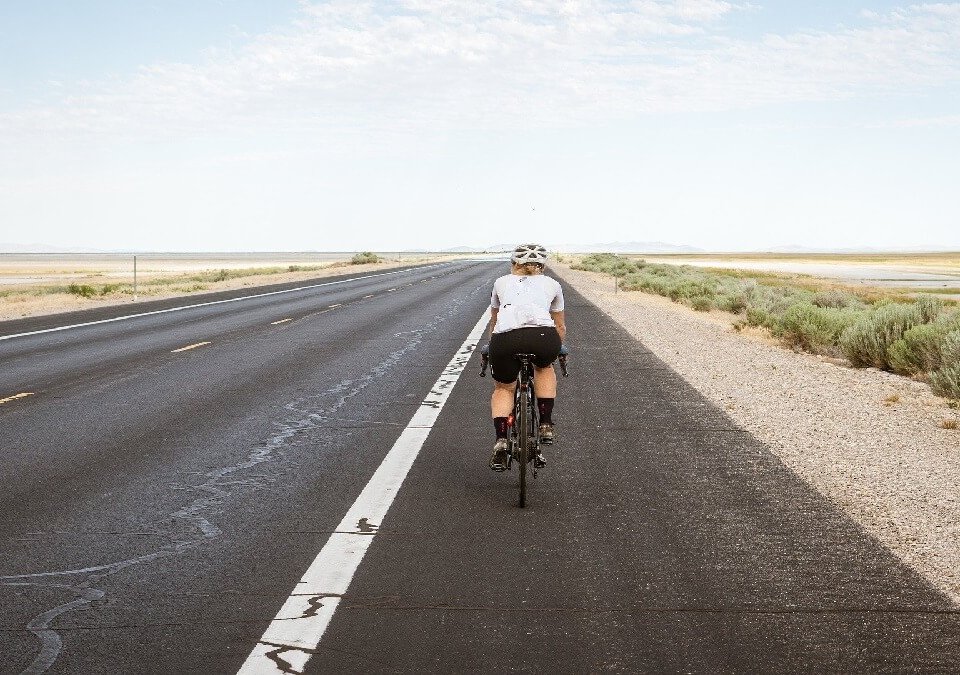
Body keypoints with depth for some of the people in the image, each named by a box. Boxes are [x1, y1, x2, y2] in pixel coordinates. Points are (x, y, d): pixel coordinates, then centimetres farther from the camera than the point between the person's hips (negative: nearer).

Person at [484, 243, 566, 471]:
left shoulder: (502, 282, 33)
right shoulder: (551, 284, 31)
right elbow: (560, 326, 43)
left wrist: (492, 349, 63)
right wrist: (558, 349, 61)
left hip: (505, 339, 0)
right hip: (544, 338, 0)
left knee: (503, 388, 26)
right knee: (544, 368, 34)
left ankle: (501, 441, 7)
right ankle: (546, 425, 24)